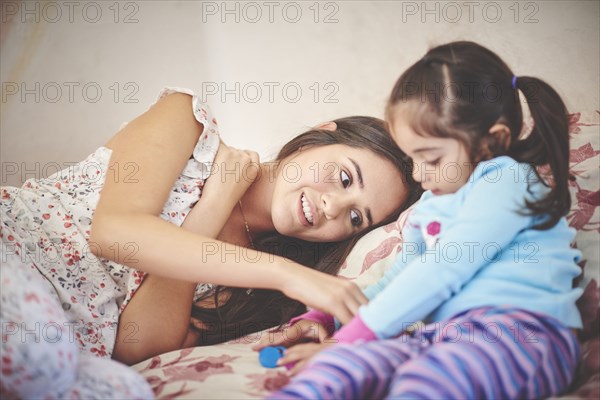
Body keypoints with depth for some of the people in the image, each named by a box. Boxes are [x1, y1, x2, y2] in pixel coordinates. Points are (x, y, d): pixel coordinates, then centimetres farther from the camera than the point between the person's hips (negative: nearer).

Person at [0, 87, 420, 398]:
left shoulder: (240, 266, 6)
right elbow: (113, 230, -21)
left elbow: (137, 346, -12)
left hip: (59, 346, 5)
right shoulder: (189, 120, -3)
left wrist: (213, 207, -10)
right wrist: (286, 274, -26)